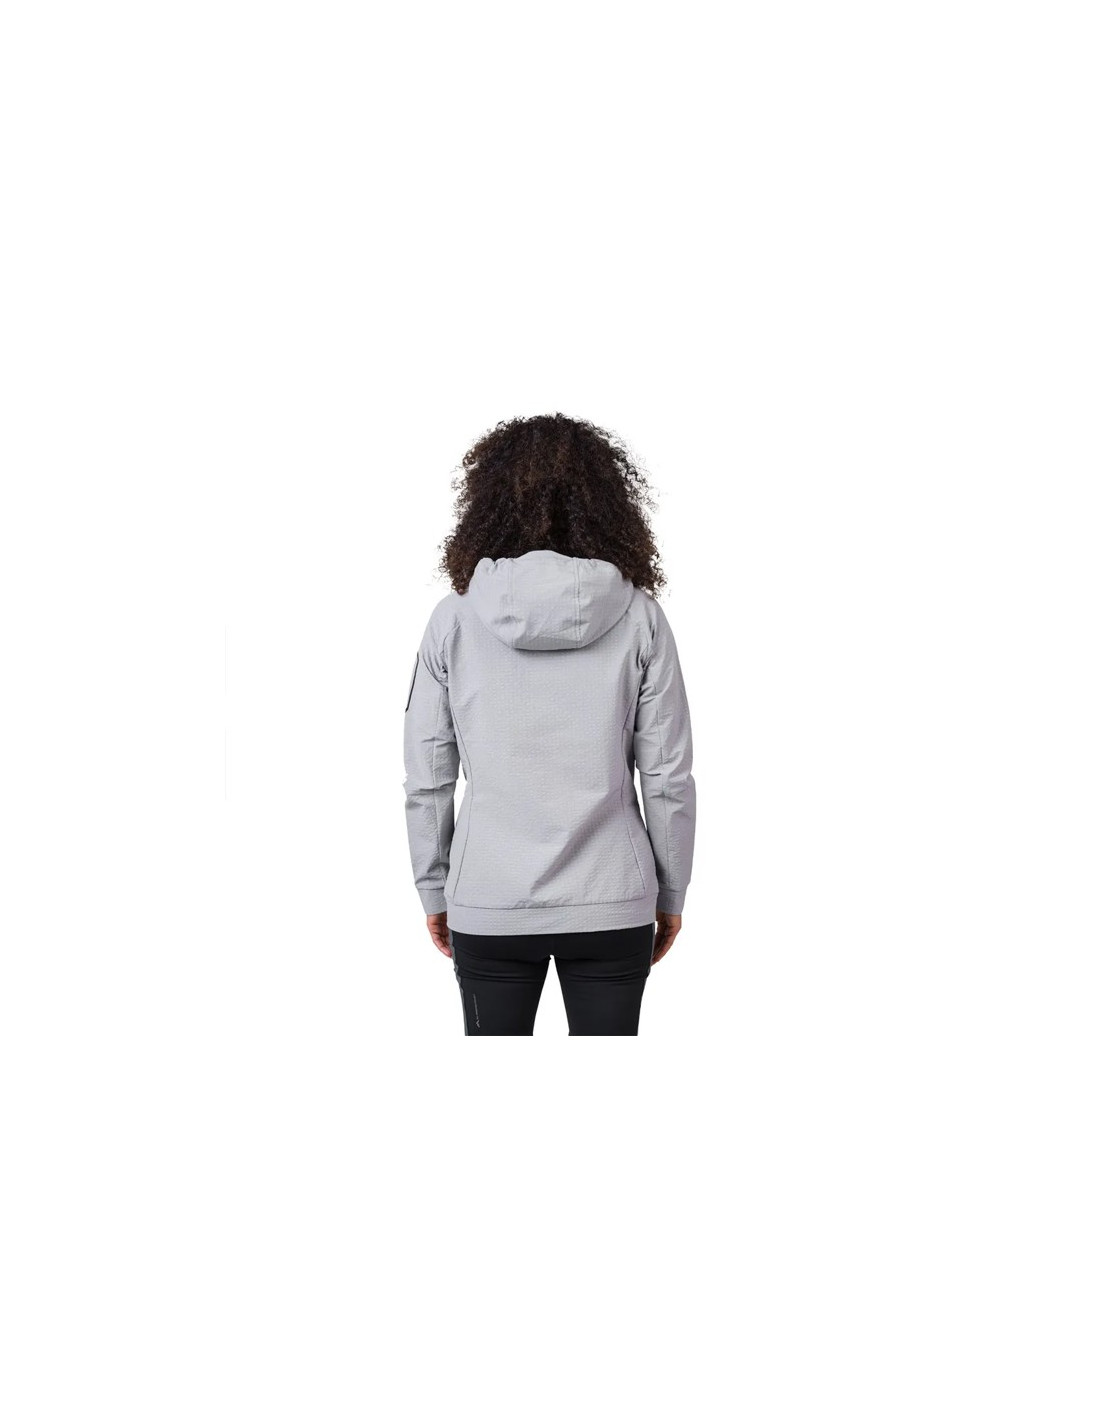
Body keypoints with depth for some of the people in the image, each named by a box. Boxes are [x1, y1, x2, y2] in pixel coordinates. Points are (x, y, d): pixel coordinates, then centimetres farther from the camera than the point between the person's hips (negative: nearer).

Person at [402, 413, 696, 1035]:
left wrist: (433, 889, 11)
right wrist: (672, 893, 10)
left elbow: (426, 781, -2)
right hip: (612, 904, 0)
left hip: (488, 905, 0)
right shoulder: (639, 617, -5)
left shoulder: (454, 618, -5)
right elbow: (668, 778, -3)